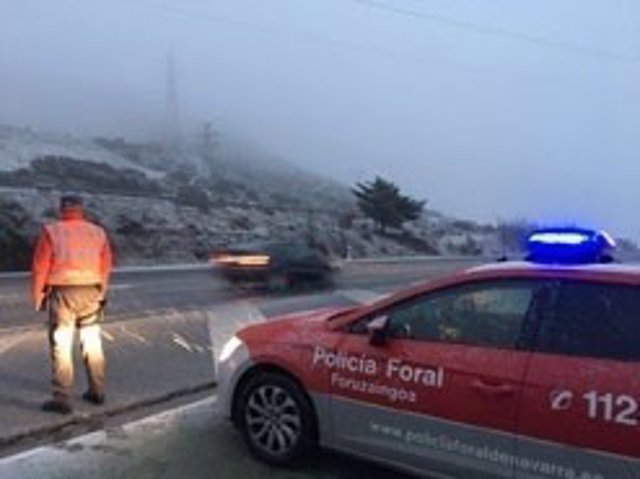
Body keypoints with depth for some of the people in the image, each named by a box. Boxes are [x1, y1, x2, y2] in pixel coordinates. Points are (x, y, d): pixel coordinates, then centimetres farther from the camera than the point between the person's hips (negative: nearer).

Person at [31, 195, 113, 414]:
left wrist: (37, 297, 5)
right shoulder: (98, 233, 5)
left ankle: (62, 398, 3)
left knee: (61, 345, 3)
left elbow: (40, 267, -5)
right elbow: (106, 267, 4)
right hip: (90, 293, 3)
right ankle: (97, 391, 23)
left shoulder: (51, 232, -3)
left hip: (62, 293, -3)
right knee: (92, 342, 15)